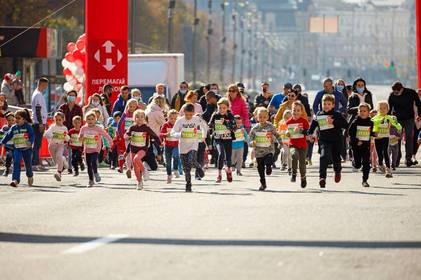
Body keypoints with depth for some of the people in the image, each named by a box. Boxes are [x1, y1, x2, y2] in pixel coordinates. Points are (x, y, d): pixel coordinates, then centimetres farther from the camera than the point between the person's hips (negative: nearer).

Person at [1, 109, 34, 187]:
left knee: (28, 164, 12)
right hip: (17, 149, 2)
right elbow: (8, 136, 11)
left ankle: (30, 177, 40)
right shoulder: (13, 128, 5)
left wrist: (30, 142, -29)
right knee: (16, 163, -14)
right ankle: (15, 180, -20)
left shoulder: (28, 126, -7)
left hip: (27, 148, -2)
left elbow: (32, 135, -12)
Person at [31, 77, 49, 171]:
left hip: (40, 122, 10)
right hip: (38, 122, -10)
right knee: (37, 144, -9)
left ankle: (37, 163, 15)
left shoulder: (39, 94, 18)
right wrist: (41, 123, -22)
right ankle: (34, 164, -9)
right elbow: (38, 110, -19)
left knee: (38, 144, 12)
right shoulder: (38, 95, -14)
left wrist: (44, 122, 23)